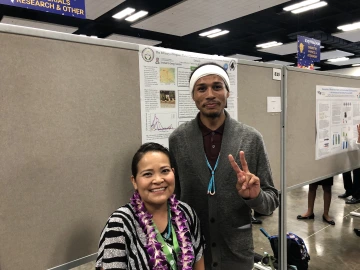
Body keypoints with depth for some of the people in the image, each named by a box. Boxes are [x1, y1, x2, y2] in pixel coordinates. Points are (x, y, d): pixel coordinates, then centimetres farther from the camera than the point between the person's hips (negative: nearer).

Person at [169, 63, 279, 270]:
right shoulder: (177, 139, -8)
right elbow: (172, 194, 2)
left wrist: (254, 195, -24)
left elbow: (271, 201, -4)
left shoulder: (252, 139, -9)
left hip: (237, 253, 1)